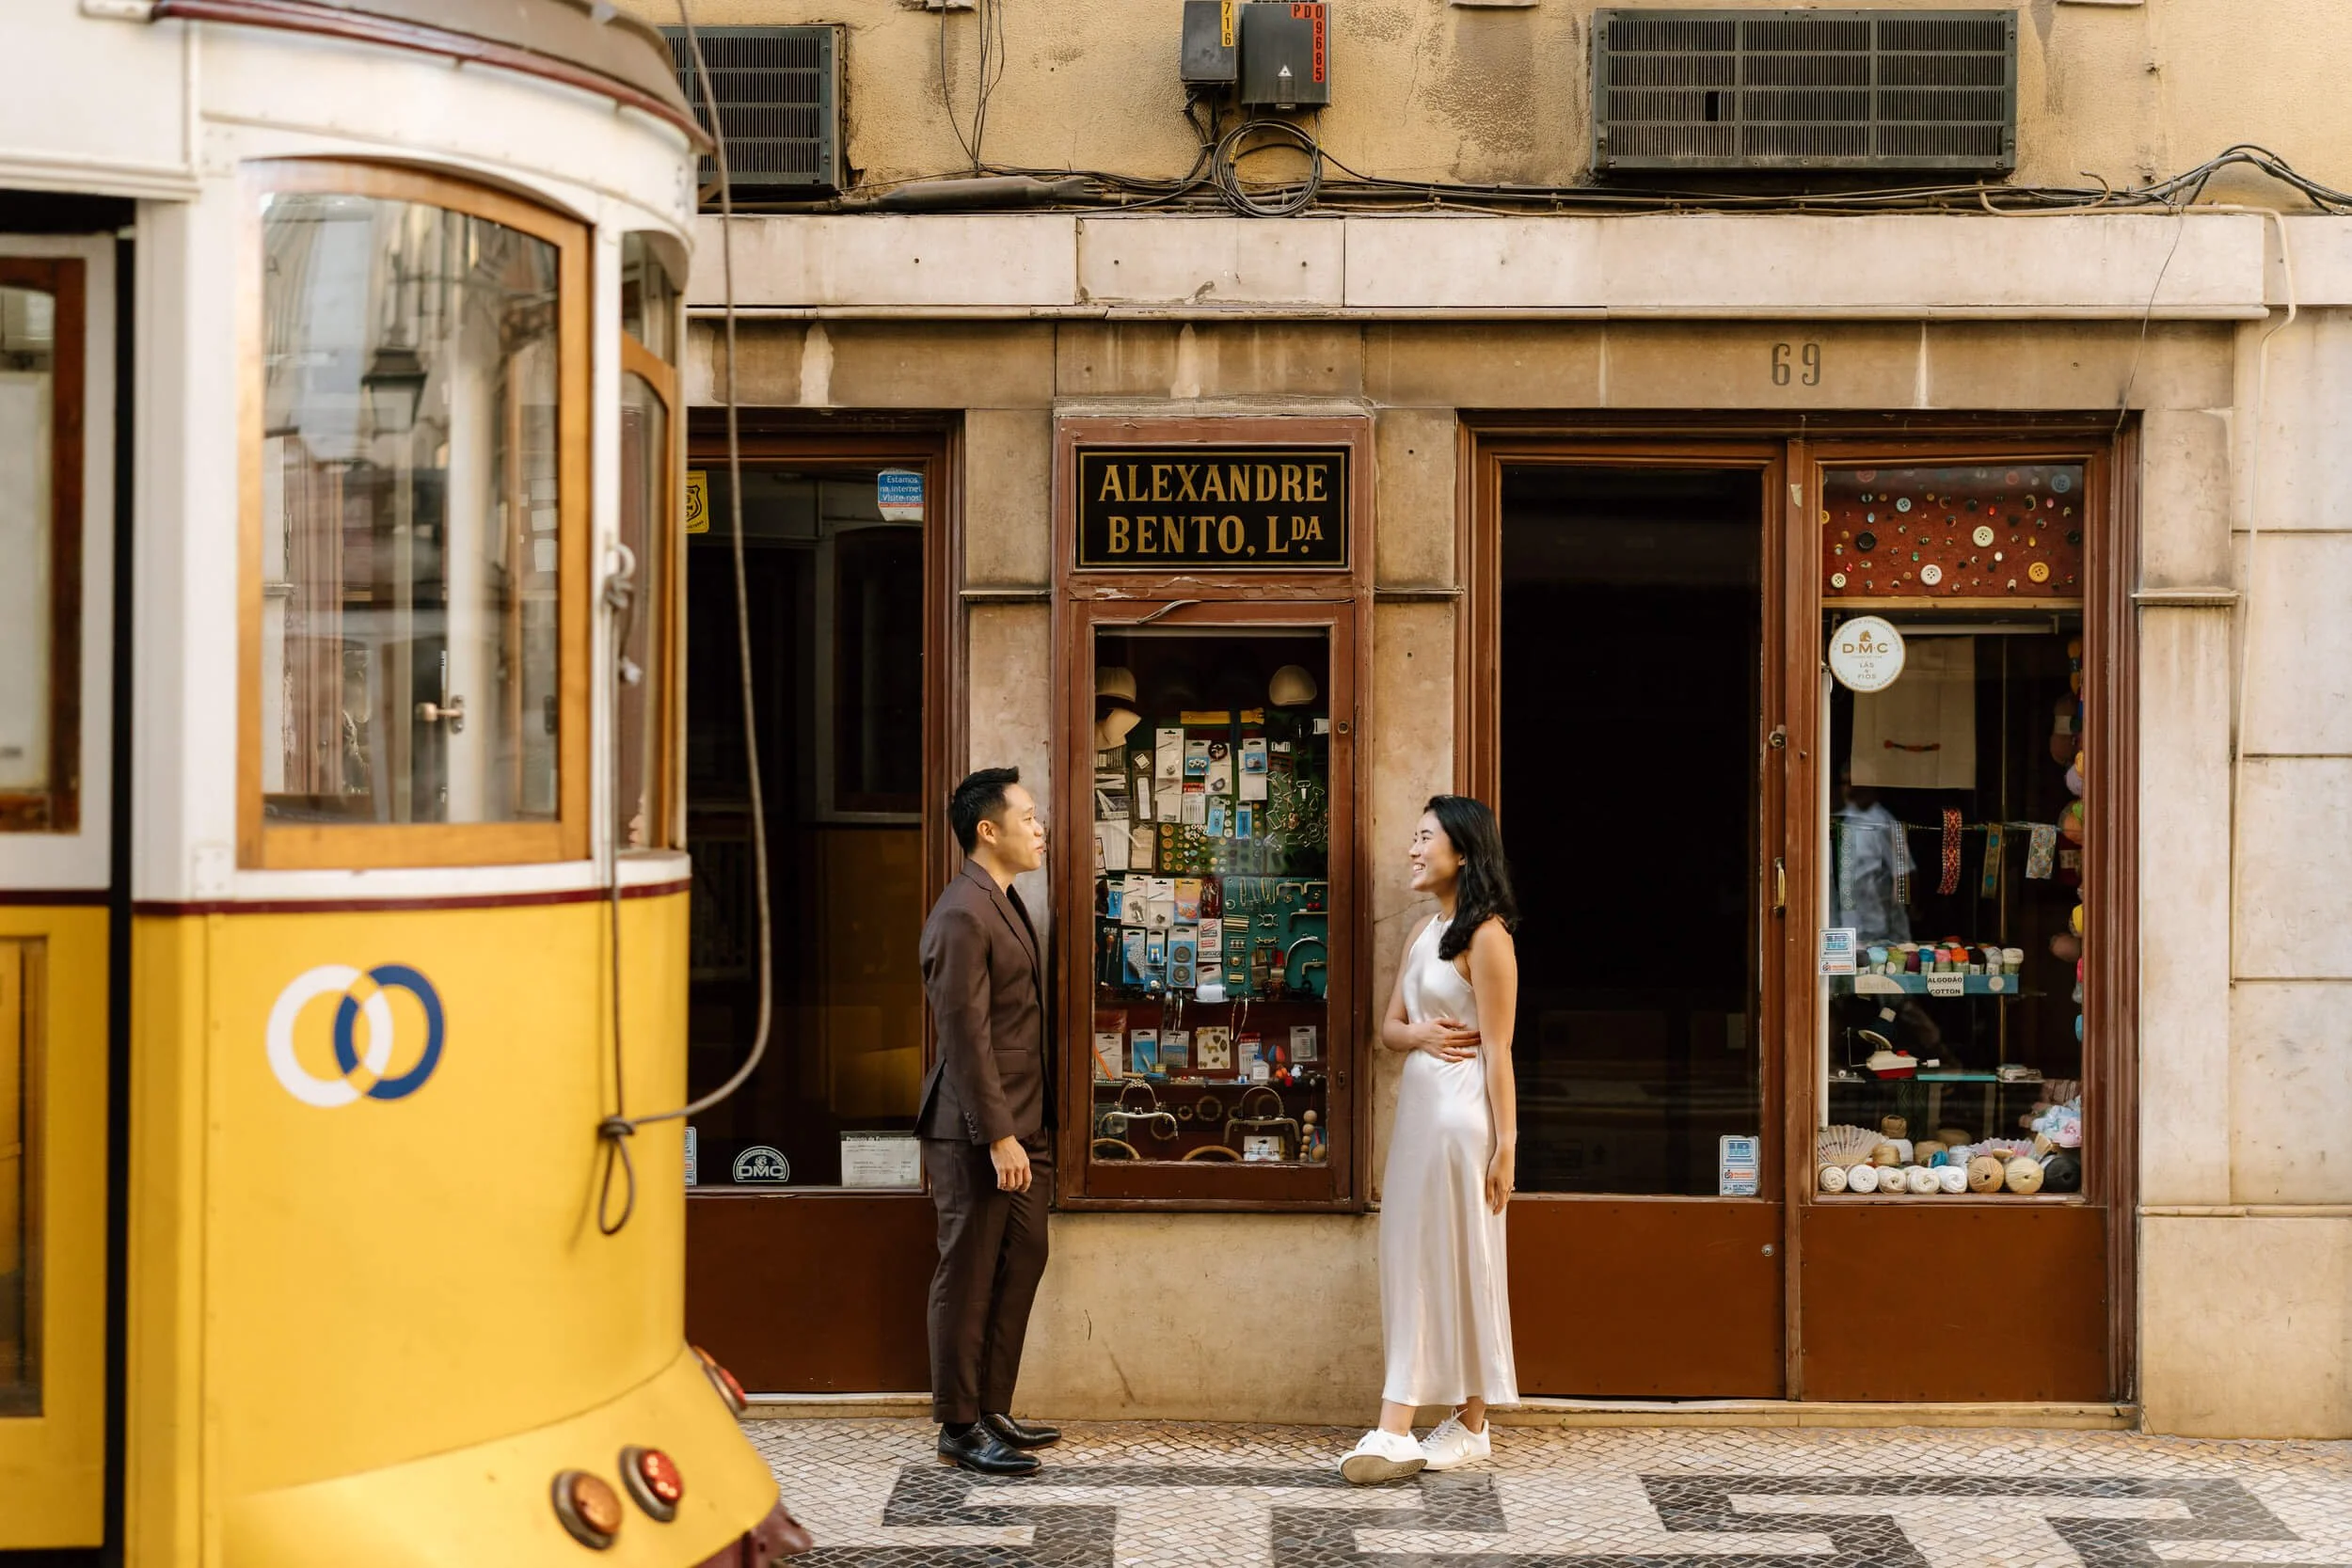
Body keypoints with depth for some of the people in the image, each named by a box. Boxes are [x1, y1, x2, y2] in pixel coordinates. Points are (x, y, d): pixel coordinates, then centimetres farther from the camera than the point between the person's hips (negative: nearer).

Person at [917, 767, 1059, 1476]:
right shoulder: (963, 916, -17)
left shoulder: (1005, 904, 14)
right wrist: (999, 1137, -21)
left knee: (1022, 1261, 14)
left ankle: (992, 1410, 24)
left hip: (1021, 1124, 10)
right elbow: (967, 1036, -21)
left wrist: (1030, 1129, 17)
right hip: (978, 1132, -10)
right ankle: (960, 1426, 10)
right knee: (969, 1277, 0)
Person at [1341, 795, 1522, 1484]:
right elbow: (1389, 1025, 16)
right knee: (1411, 1261, 6)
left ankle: (1469, 1427, 6)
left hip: (1460, 1111, -8)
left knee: (1457, 1264, -2)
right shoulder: (1423, 932, 15)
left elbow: (1498, 1050, -13)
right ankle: (1396, 1430, 9)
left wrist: (1506, 1144, -16)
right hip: (1417, 1105, 8)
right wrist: (1418, 1034, -7)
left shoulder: (1485, 936, -10)